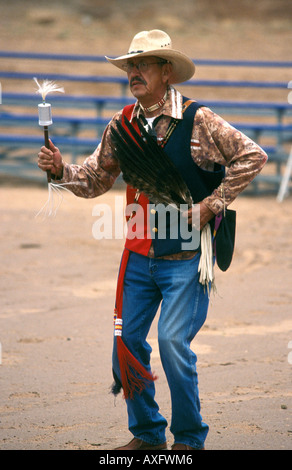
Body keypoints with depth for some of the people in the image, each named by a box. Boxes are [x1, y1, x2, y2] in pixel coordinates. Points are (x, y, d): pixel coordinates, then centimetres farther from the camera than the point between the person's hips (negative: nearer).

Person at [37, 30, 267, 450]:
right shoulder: (122, 125, 5)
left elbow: (252, 156, -7)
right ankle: (146, 433, 20)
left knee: (173, 342, -13)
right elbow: (94, 181, 9)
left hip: (186, 255, -5)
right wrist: (61, 169, -11)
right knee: (126, 341, 3)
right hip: (138, 255, 5)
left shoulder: (197, 120, -10)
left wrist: (213, 204, -10)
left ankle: (189, 438, 5)